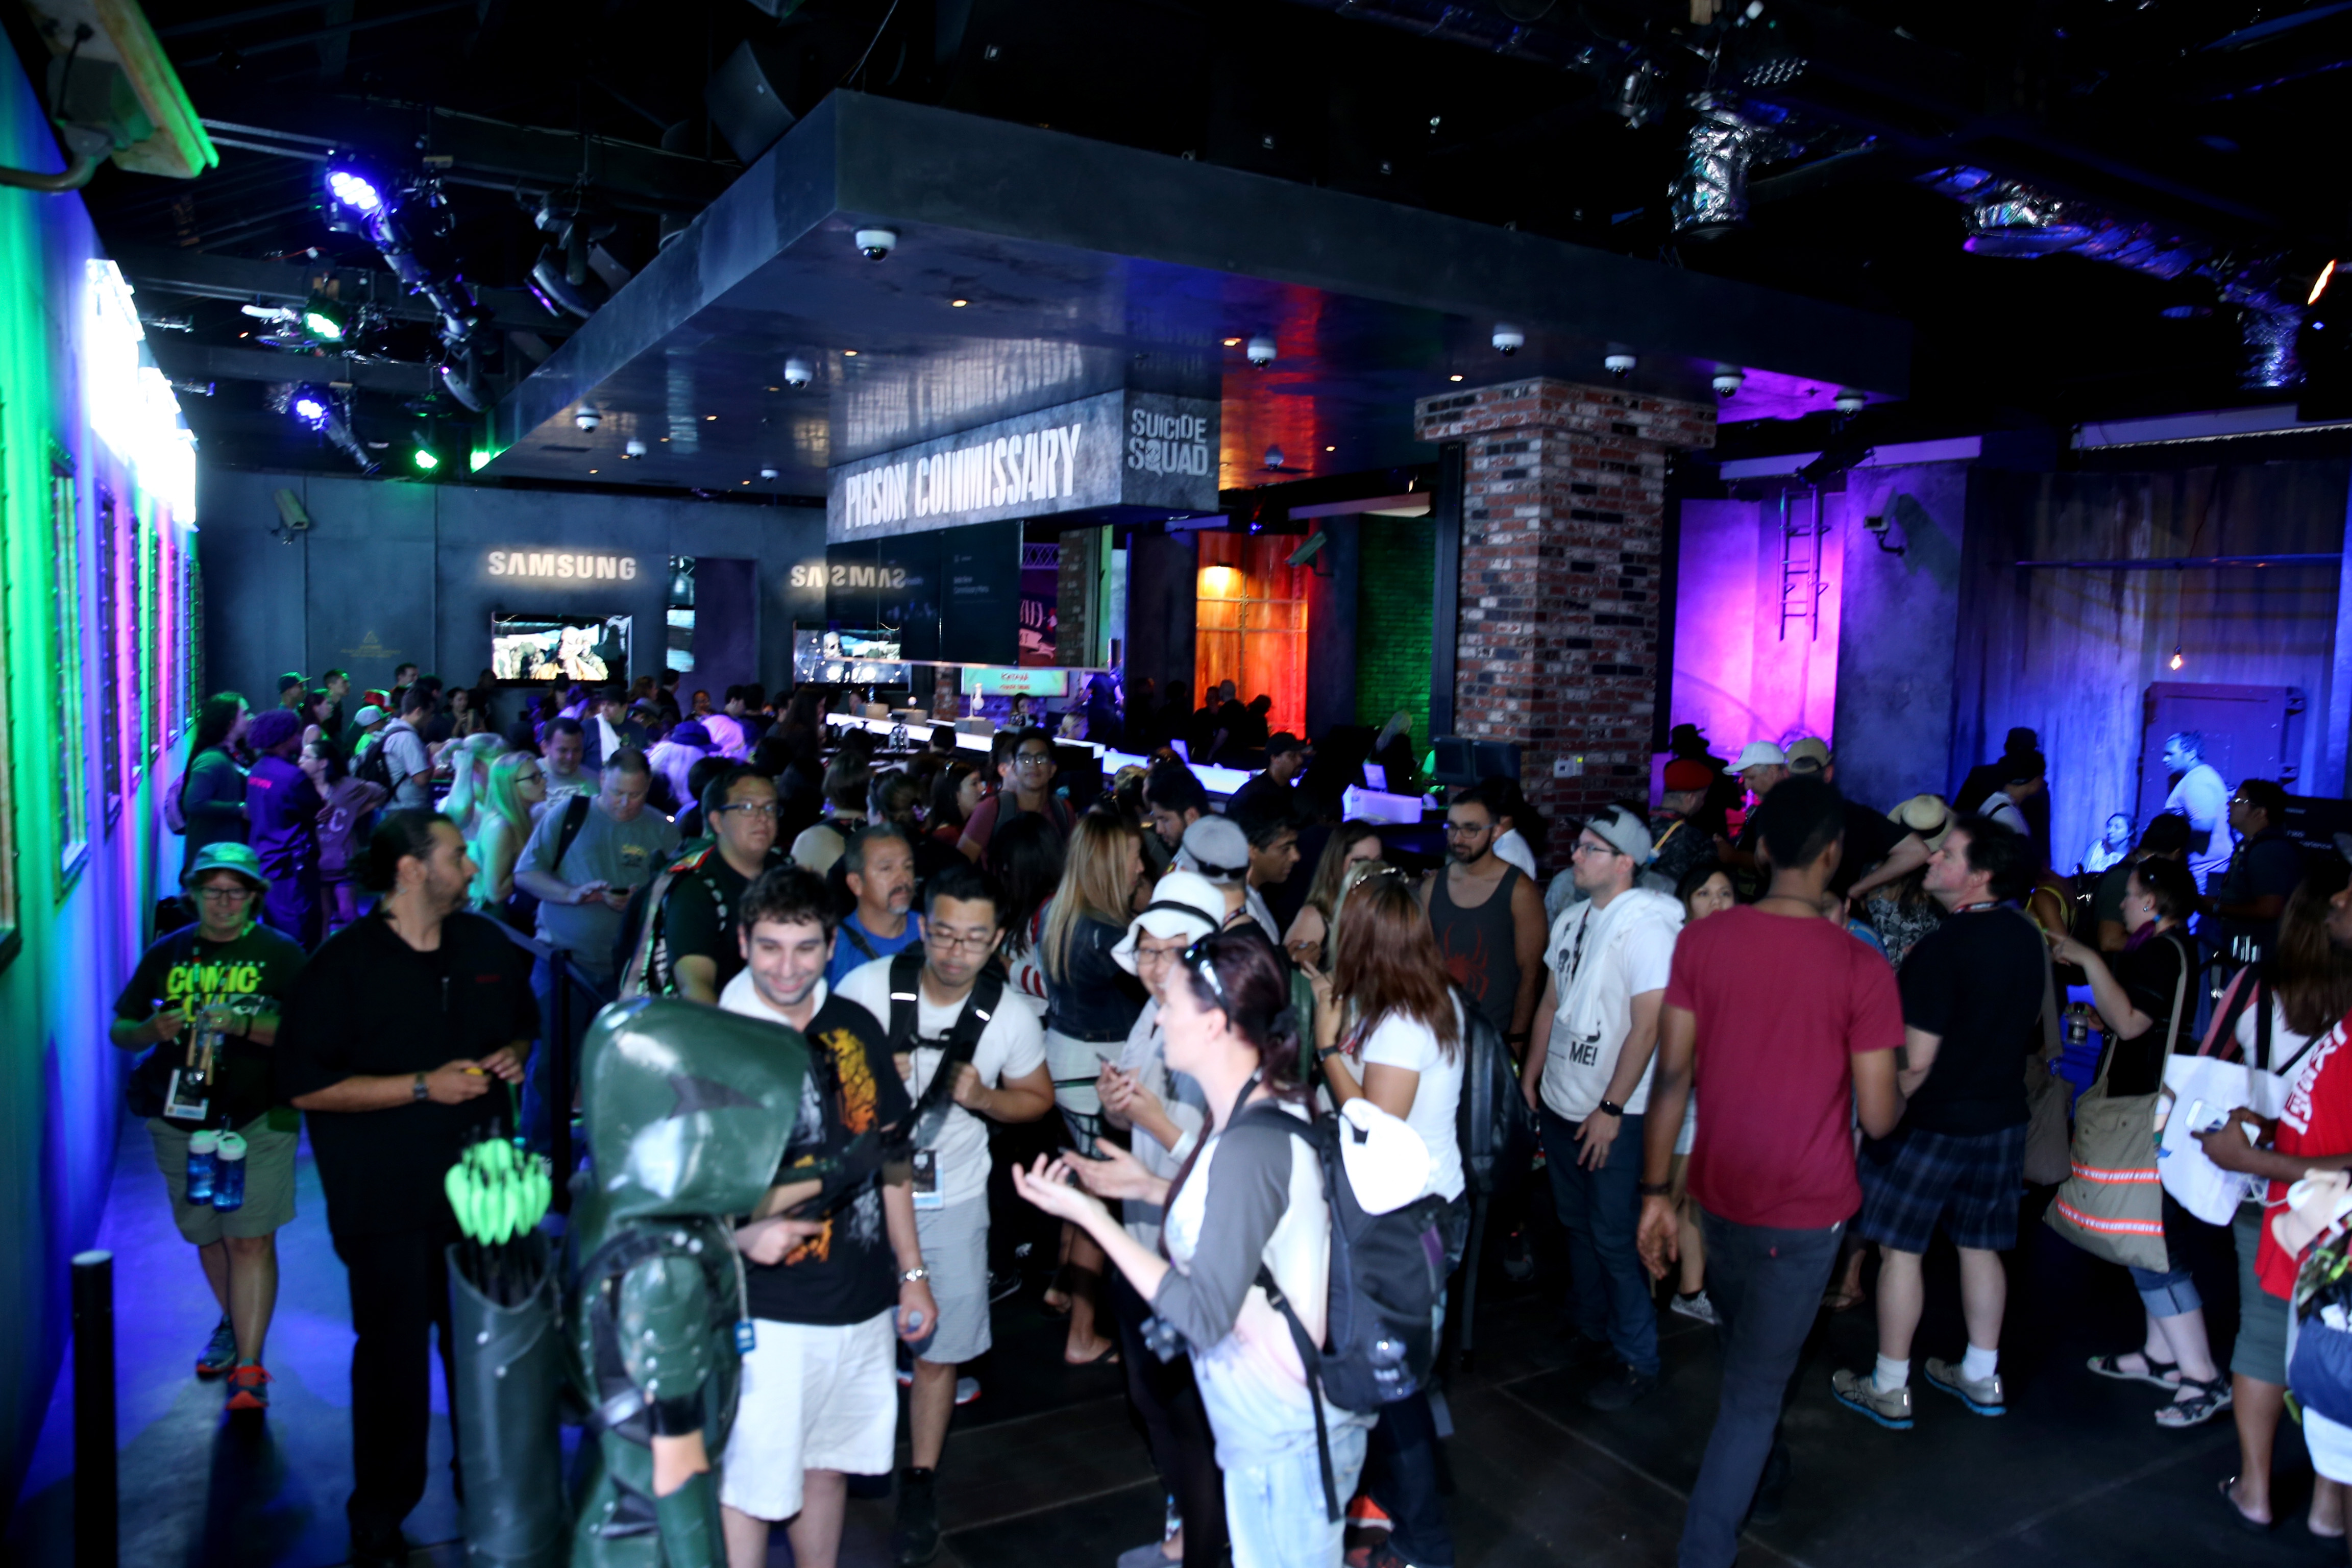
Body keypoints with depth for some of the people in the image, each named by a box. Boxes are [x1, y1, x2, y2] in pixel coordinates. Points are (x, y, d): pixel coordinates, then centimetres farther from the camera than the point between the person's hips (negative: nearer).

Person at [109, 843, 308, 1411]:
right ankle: (233, 1323, 39)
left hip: (258, 1119, -4)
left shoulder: (280, 954, -3)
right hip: (181, 1119, 4)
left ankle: (249, 1365, -3)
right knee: (206, 1235, 16)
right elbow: (118, 1030, 11)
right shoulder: (166, 954, 8)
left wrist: (243, 1024, -26)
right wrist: (152, 1029, -11)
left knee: (252, 1238, -9)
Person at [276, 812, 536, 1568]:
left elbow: (523, 1024, 20)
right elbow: (305, 1085, -14)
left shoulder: (488, 946, 6)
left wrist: (514, 1055, -3)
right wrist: (423, 1086, -20)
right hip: (386, 1192, -4)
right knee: (394, 1351, 5)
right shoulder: (343, 963, -11)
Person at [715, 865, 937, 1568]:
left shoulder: (855, 1028, 2)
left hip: (862, 1300, 5)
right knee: (748, 1487, 4)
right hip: (763, 1311, -4)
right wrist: (741, 1233, -28)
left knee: (826, 1466, 19)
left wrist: (913, 1273, 11)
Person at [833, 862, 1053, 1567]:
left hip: (951, 1199, 1)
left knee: (938, 1348, 10)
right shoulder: (867, 987, -16)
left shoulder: (1012, 1019, -12)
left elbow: (1037, 1098, 4)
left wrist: (982, 1097, -16)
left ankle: (921, 1483, 31)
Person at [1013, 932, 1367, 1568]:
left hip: (1285, 1442, -9)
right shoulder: (1276, 1109, 0)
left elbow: (1203, 1314, -27)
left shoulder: (1249, 1146, -29)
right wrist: (1150, 1188, 7)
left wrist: (1090, 1215, -23)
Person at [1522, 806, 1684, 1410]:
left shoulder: (1646, 926, -17)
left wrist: (1611, 1110, -19)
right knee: (1577, 1224, 18)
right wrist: (1530, 1077, 14)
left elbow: (1648, 1026, -20)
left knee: (1614, 1237, 1)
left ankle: (1638, 1361, 17)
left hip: (1614, 1116, -7)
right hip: (1560, 1104, 7)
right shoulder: (1573, 920, 7)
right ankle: (1589, 1330, 35)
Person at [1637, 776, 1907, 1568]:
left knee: (1745, 1348, 29)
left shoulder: (1700, 940, -9)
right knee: (1755, 1389, 7)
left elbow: (1671, 1076, -6)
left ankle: (1764, 1467, 53)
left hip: (1721, 1191, 4)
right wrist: (1901, 1091, 10)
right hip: (1805, 1210, -4)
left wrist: (1655, 1191, 2)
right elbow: (1877, 1117, -13)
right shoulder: (1861, 968, -17)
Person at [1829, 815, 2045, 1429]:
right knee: (1980, 1247, 18)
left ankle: (1889, 1389, 13)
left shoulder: (1943, 948, -23)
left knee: (1901, 1249, 4)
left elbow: (1917, 1061, -21)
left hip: (1933, 1122, -7)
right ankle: (1981, 1377, 30)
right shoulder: (2028, 940, 1)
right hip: (2002, 1119, 7)